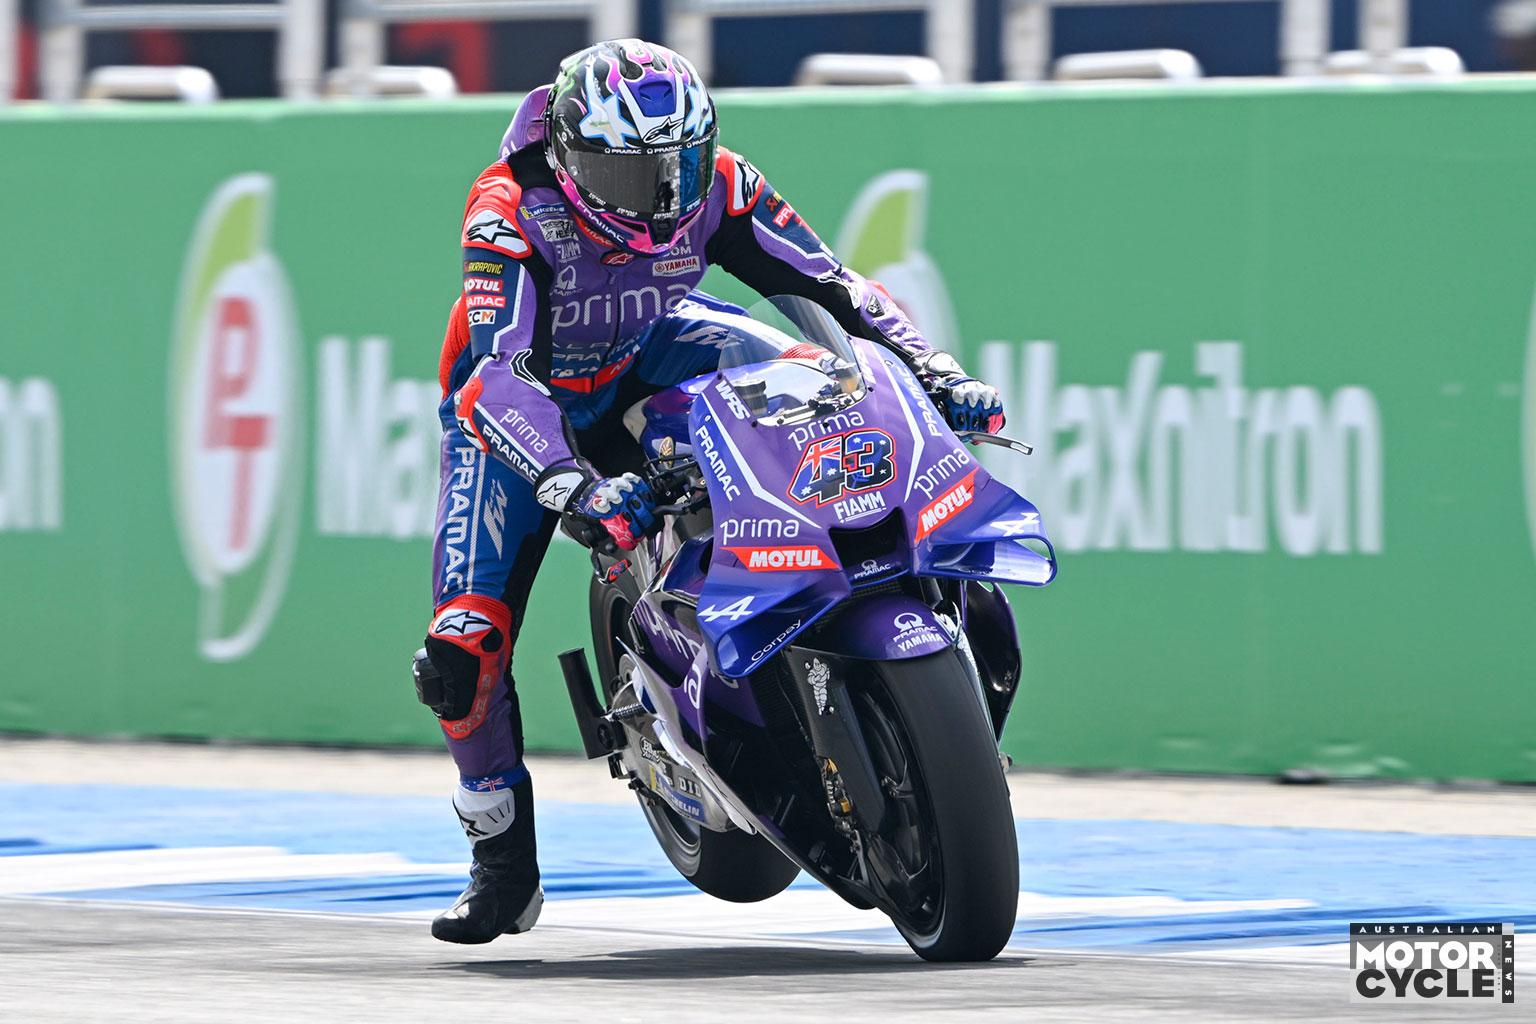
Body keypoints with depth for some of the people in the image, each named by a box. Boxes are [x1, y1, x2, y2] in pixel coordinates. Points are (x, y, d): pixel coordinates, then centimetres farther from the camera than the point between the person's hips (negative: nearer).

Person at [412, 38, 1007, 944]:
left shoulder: (715, 187, -22)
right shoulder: (511, 214, -34)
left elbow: (831, 284, -16)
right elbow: (502, 375, -44)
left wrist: (936, 370, -30)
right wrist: (577, 487, -60)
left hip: (646, 360, 3)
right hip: (521, 404, -3)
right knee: (465, 645, -16)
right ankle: (504, 861, 2)